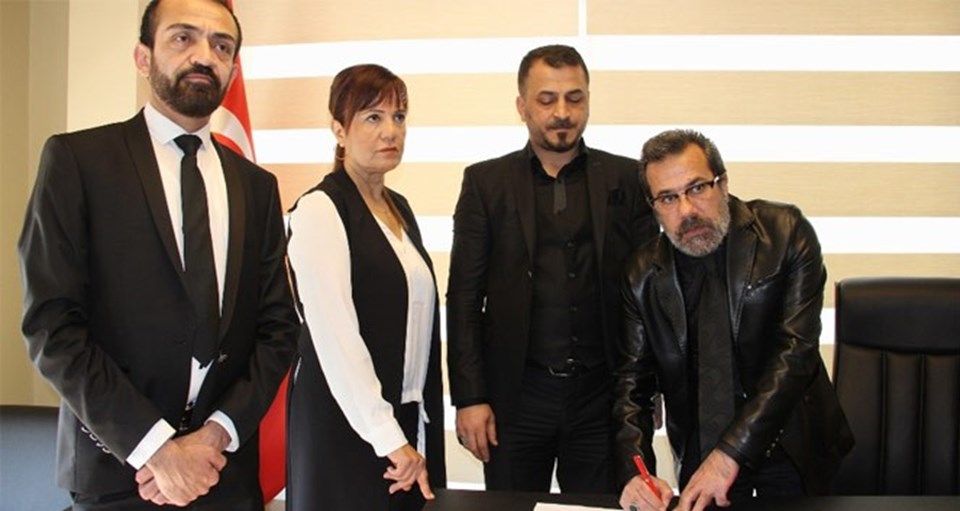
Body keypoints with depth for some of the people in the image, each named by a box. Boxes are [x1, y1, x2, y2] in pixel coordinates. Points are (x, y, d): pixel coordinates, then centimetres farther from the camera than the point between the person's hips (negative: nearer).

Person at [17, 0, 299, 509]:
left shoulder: (256, 185, 8)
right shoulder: (77, 158, -4)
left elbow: (278, 327, 5)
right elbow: (51, 324, -10)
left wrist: (217, 434, -9)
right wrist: (154, 445, -15)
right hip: (117, 469, -3)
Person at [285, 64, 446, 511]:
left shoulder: (399, 208, 11)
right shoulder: (320, 210, -12)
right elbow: (336, 337, -19)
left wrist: (414, 432, 9)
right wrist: (388, 438, -19)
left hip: (409, 420, 7)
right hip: (347, 426, -7)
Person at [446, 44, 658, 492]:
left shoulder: (627, 179, 4)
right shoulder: (486, 182, 3)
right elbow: (464, 297, 0)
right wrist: (469, 398, -5)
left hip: (603, 393, 1)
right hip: (516, 395, 0)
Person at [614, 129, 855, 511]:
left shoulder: (786, 233, -13)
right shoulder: (643, 275, -5)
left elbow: (796, 351, -20)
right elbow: (632, 380, -3)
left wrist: (731, 453, -28)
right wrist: (635, 473, -21)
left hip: (791, 446, -1)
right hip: (700, 450, 2)